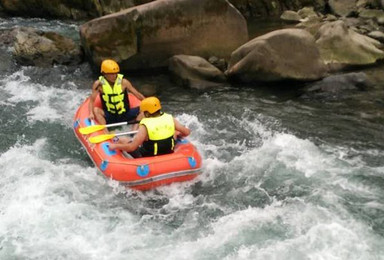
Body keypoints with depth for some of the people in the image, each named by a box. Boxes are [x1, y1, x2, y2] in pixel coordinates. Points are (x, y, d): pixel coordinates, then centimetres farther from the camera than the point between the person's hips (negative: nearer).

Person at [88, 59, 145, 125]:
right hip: (109, 116, -1)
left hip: (125, 115, 1)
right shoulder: (99, 84, -9)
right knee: (95, 110, -27)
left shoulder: (123, 82, -8)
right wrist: (91, 113, -27)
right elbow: (92, 100, -10)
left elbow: (138, 95, -6)